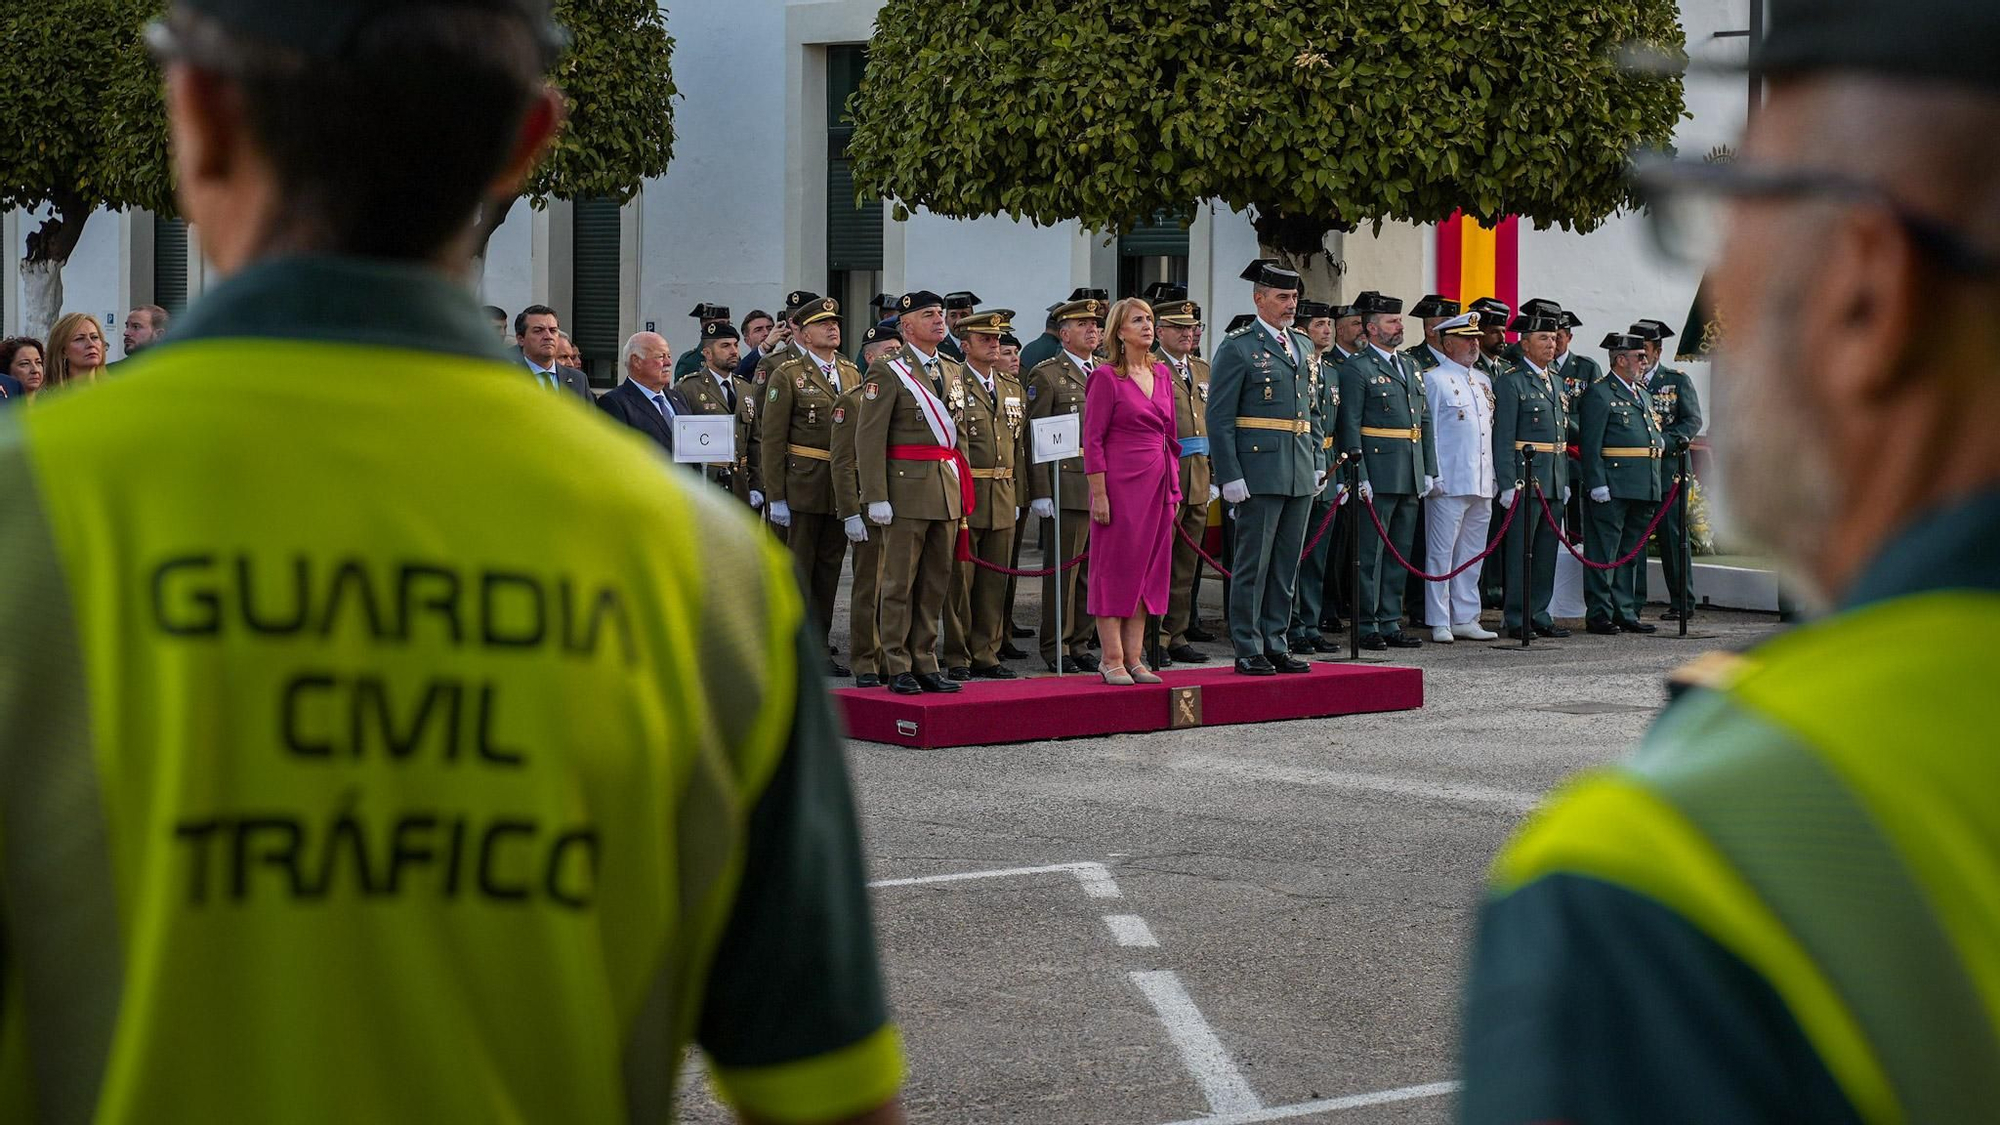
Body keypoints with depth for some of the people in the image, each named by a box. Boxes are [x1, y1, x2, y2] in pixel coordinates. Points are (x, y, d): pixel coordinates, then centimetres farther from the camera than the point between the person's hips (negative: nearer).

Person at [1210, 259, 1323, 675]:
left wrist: (1318, 463, 13)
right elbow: (1219, 419, -9)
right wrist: (1230, 476, -15)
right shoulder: (1237, 347, -6)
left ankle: (1276, 645, 17)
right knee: (1253, 563, -3)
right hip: (1259, 475, -7)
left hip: (1300, 476, 7)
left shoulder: (1303, 346, 16)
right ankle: (1248, 651, 1)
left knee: (1287, 565, 10)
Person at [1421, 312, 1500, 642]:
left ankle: (1465, 619, 16)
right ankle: (1439, 623, -1)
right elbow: (1428, 432, -7)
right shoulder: (1435, 380, -4)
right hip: (1450, 484, -7)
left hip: (1483, 484, 7)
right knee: (1442, 553, -4)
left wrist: (1496, 477, 16)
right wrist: (1433, 477, -12)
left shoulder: (1483, 381, 18)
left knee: (1472, 554, 10)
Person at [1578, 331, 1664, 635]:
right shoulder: (1599, 393, -7)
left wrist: (1661, 441, 12)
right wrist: (1597, 484, -19)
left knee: (1631, 553, 12)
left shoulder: (1643, 393, 20)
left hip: (1644, 487, 9)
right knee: (1603, 552, -4)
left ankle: (1626, 613, 17)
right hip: (1612, 488, -9)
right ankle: (1599, 615, -1)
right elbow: (1590, 444, -13)